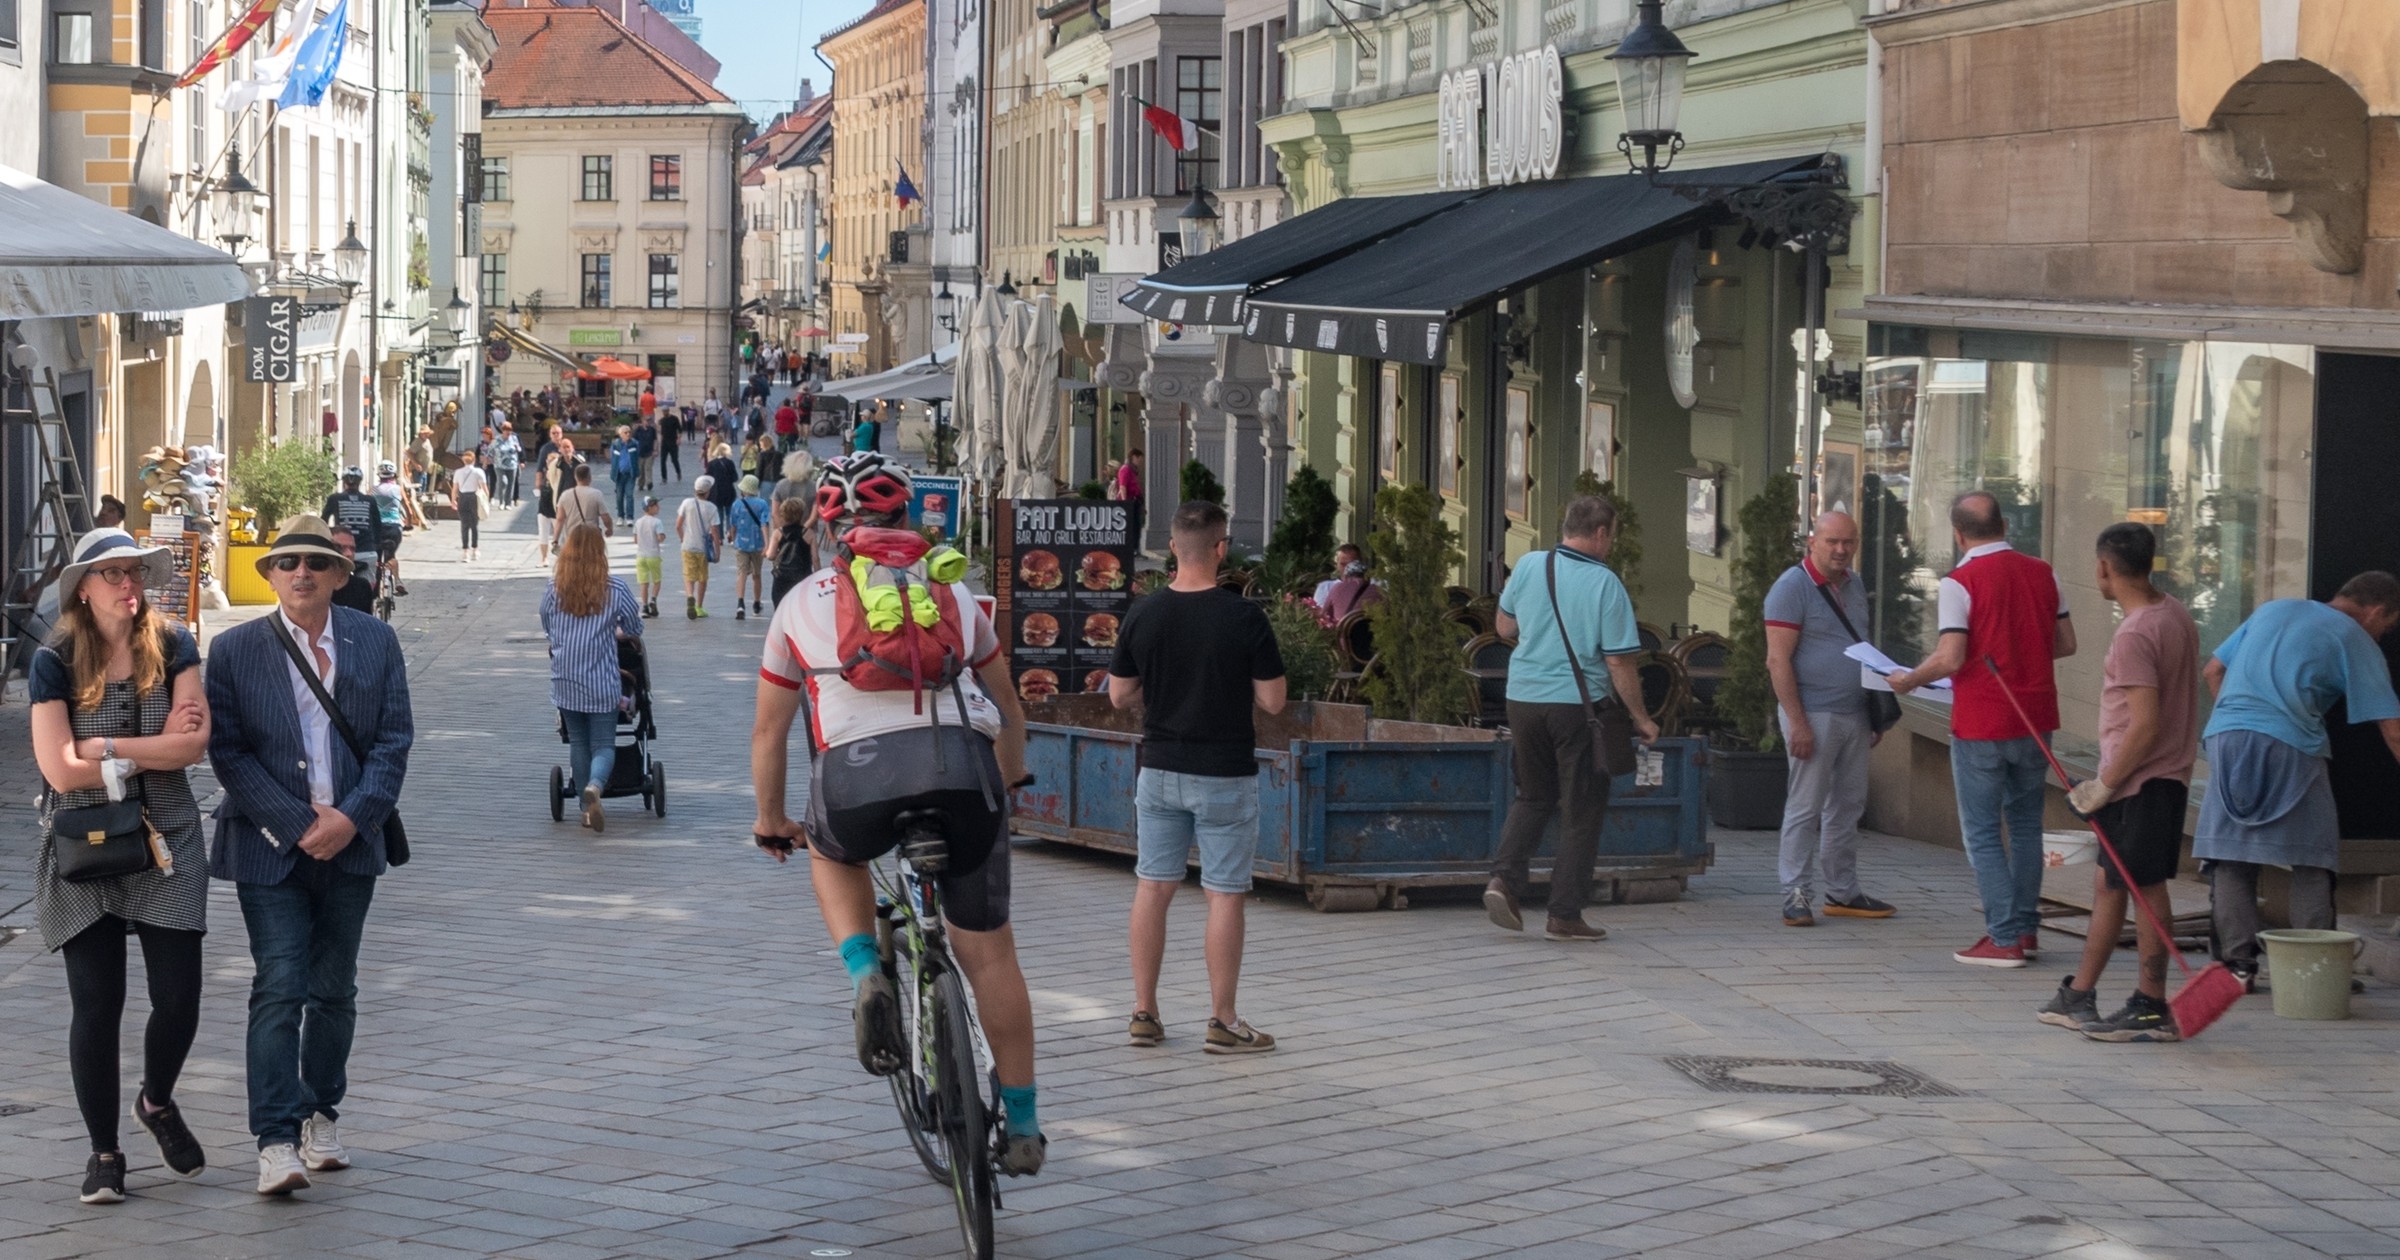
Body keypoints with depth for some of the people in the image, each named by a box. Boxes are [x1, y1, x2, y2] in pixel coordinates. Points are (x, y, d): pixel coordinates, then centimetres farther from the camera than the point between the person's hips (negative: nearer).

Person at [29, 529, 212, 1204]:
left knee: (179, 999, -1)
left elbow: (194, 743, -11)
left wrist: (104, 748, -15)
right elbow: (61, 770, -14)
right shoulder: (54, 662, -5)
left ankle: (156, 1102, 30)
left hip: (166, 846, 1)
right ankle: (104, 1151, 15)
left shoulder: (172, 645, -1)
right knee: (96, 1005, 1)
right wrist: (155, 747, -10)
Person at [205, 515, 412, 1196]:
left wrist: (352, 817, -11)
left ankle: (320, 1114, 26)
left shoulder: (375, 641, 4)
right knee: (278, 988, -10)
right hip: (270, 848, -2)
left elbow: (395, 737, 2)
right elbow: (228, 751, -5)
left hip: (350, 842, 3)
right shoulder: (234, 650, -2)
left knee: (334, 988, 11)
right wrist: (299, 825, -13)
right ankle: (277, 1140, -12)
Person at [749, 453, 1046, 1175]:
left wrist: (772, 823, 44)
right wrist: (1008, 783, 55)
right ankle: (1021, 1123, 21)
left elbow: (770, 733, 29)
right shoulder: (950, 591, 27)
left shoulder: (802, 602, 23)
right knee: (987, 950, 15)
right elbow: (1007, 709, 38)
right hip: (963, 764, 1)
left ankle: (866, 977, 9)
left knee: (833, 853, 35)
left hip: (856, 772, -1)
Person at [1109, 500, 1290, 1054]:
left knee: (1153, 887, 10)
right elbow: (1273, 700, -10)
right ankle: (1223, 1022, 5)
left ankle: (1144, 1013, 13)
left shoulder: (1143, 614, -3)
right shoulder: (1243, 618, -14)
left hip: (1160, 770, 4)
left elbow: (1119, 696, 5)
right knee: (1224, 895, 2)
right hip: (1225, 774, -4)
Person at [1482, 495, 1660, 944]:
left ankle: (1505, 878, 1)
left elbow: (1505, 626, 15)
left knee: (1533, 796, 21)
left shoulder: (1528, 567, 0)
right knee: (1581, 810, 6)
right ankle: (1565, 915, 7)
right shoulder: (1605, 584, -12)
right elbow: (1618, 662, -11)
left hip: (1523, 698, 5)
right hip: (1578, 702, -4)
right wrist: (1640, 718, 0)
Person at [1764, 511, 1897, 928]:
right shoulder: (1792, 588, -11)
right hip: (1814, 716, -8)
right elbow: (1778, 660, -15)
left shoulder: (1854, 585, 14)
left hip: (1854, 716, 8)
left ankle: (1843, 892, 21)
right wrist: (1797, 722, -20)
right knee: (1805, 808, -4)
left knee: (1848, 807, 13)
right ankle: (1797, 896, 1)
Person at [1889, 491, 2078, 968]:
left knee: (1983, 833, 3)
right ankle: (2026, 928, 22)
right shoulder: (2043, 574, 3)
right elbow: (2066, 644, 9)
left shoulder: (1960, 582, -14)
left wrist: (1909, 679, -3)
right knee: (2025, 825, 19)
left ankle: (2004, 938, 0)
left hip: (1981, 726, -5)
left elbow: (1950, 659, -20)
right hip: (2035, 722, 5)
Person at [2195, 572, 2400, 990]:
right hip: (2290, 747, -4)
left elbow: (2212, 671, 24)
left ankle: (2237, 963, 4)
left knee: (2230, 860, 6)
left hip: (2226, 736, 4)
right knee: (2312, 864, 4)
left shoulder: (2273, 609, 23)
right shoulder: (2357, 641, 9)